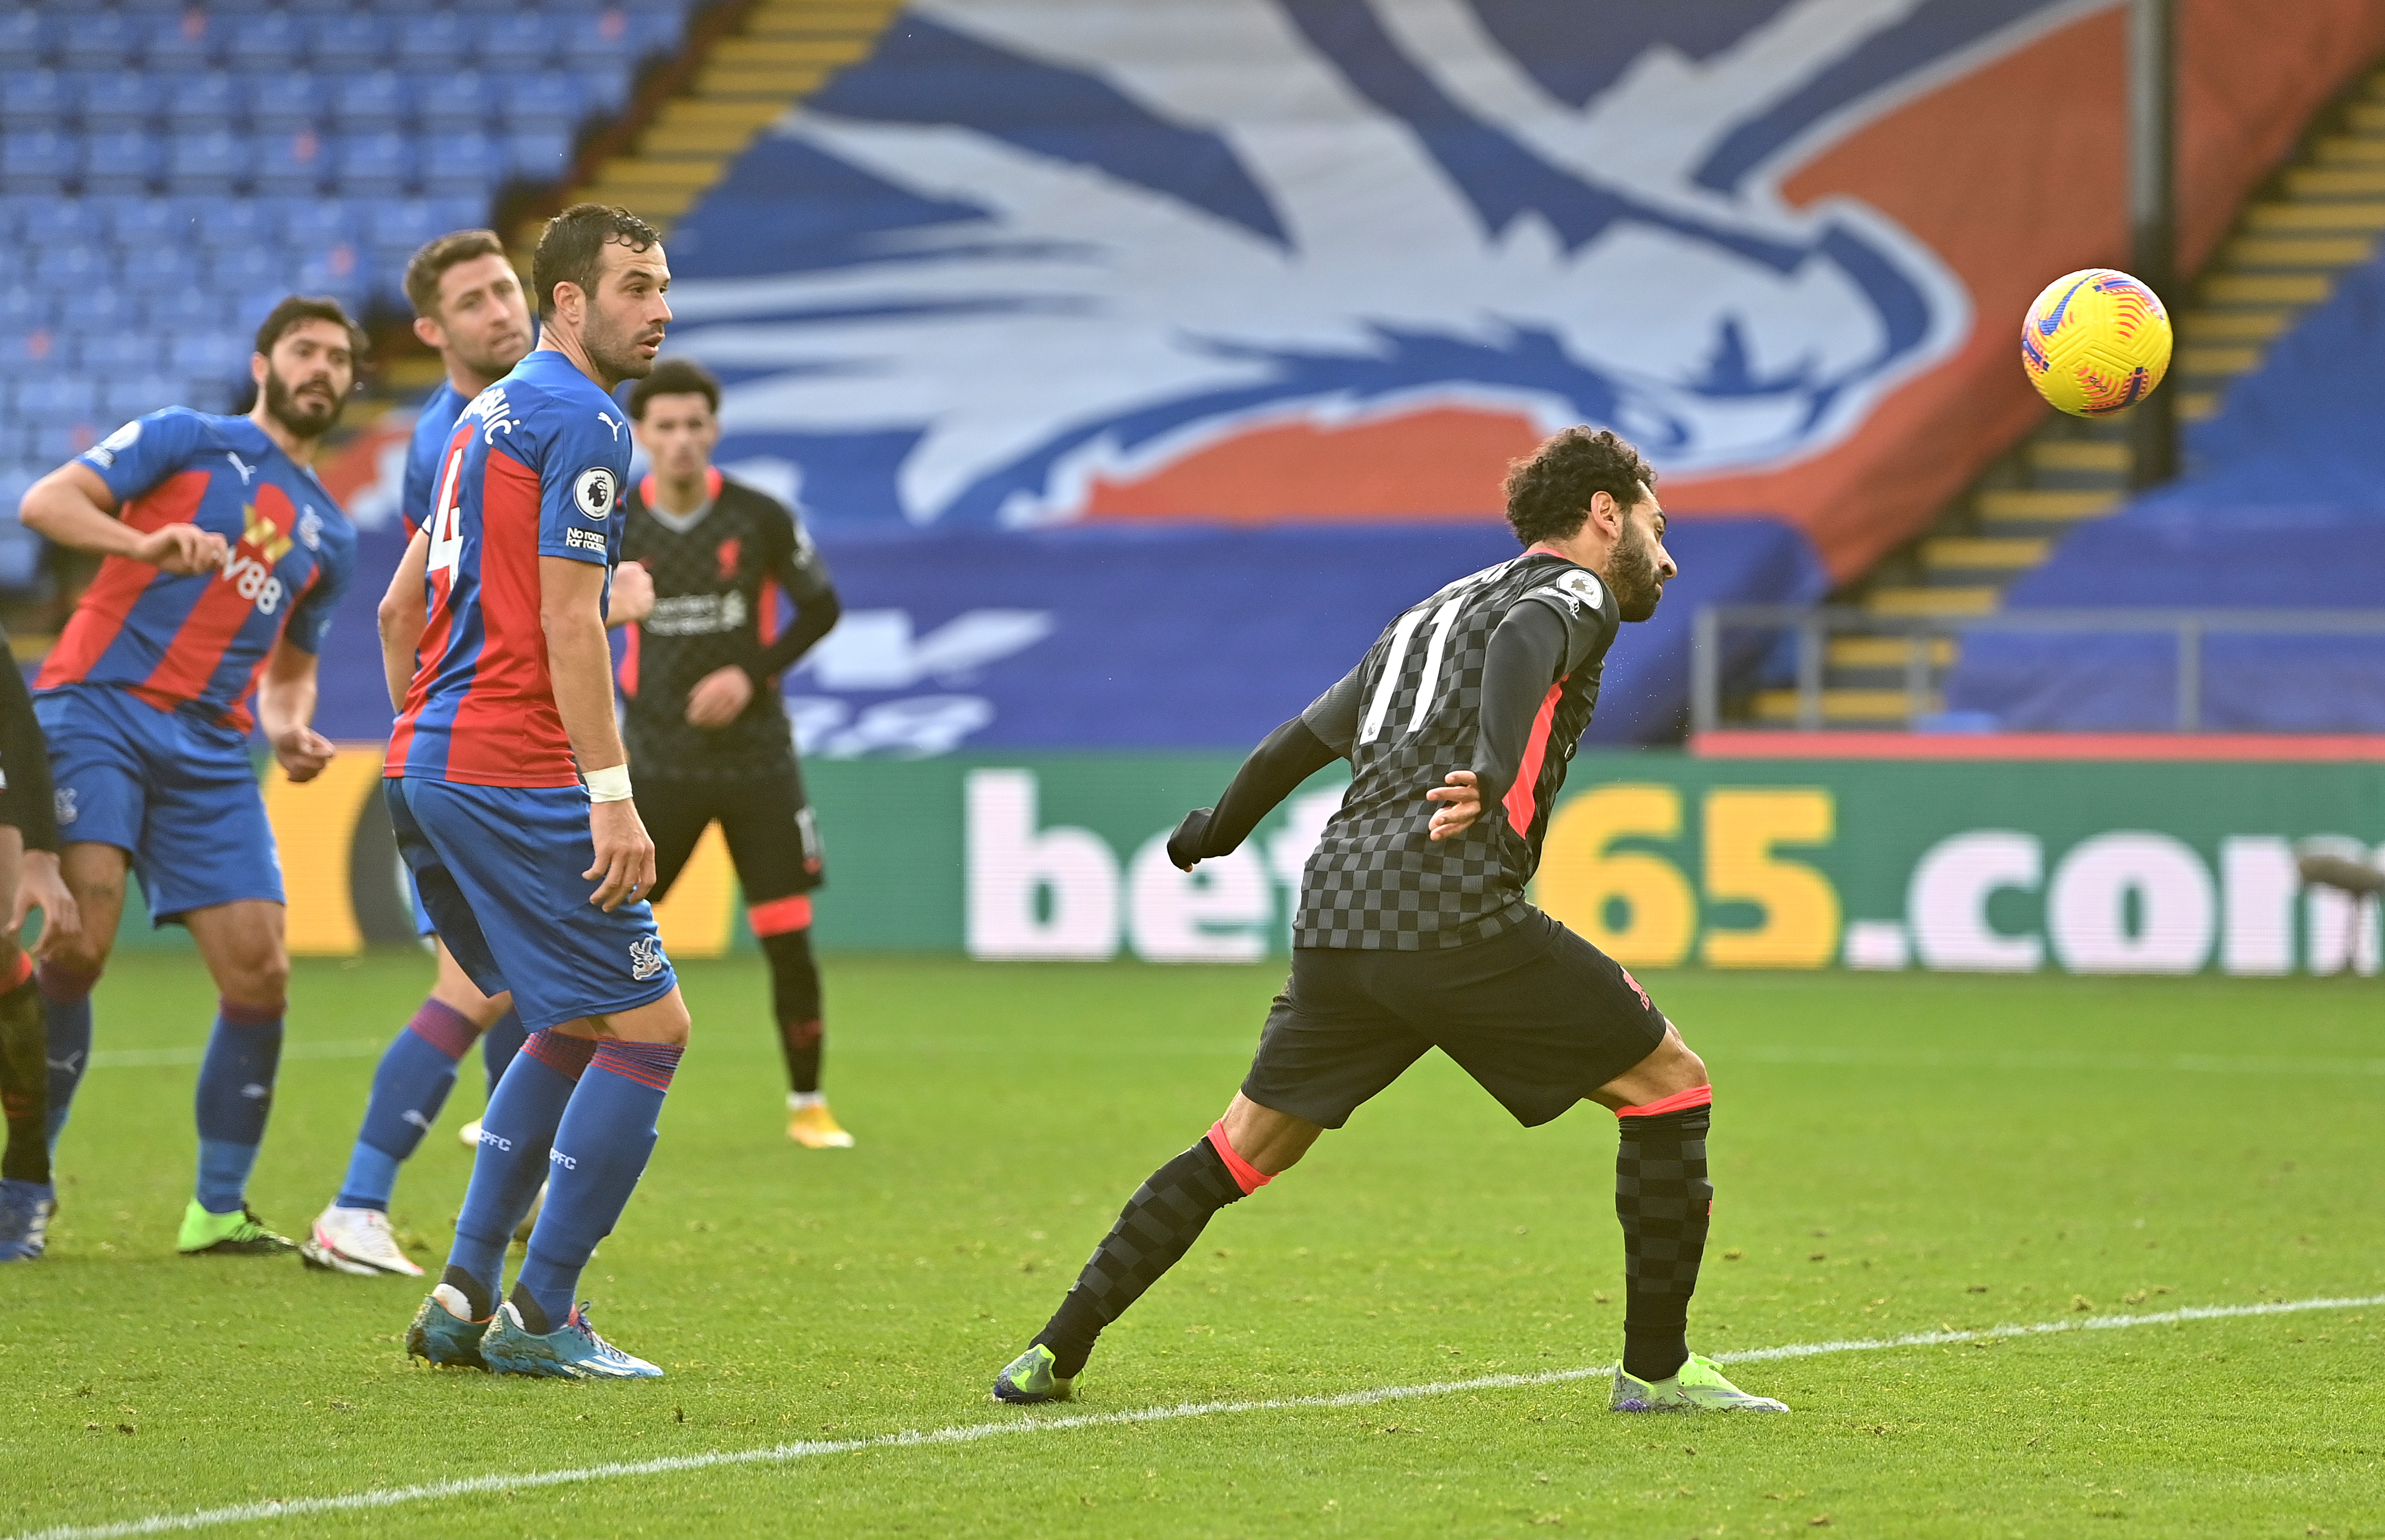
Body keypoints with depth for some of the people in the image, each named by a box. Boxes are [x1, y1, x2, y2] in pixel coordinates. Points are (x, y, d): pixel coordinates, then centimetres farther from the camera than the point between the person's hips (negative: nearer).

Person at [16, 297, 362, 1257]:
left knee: (260, 975, -3)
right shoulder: (186, 440, 5)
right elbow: (45, 502, -6)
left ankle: (217, 1211, 8)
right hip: (100, 707, -6)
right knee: (79, 944, -20)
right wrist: (147, 544, -24)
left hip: (210, 748, 6)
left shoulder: (330, 535, 22)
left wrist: (291, 731, 9)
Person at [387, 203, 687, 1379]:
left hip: (424, 766, 10)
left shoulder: (489, 413, 19)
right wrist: (612, 794, -18)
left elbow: (406, 603, 24)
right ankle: (537, 1319, -3)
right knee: (649, 1027, -4)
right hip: (516, 773, -10)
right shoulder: (583, 421, -10)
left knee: (575, 1027, 20)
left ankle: (465, 1296, 14)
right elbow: (565, 619, -17)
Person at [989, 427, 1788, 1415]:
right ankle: (1656, 1368, 3)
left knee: (1246, 1148, 19)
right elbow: (1523, 645, -19)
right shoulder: (1572, 592, 6)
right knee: (1669, 1081, 4)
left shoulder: (1432, 612, 29)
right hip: (1457, 918, -7)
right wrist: (1494, 770, -36)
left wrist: (1215, 832, 53)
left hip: (1337, 920, 7)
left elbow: (1303, 738, 36)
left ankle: (1055, 1353, 16)